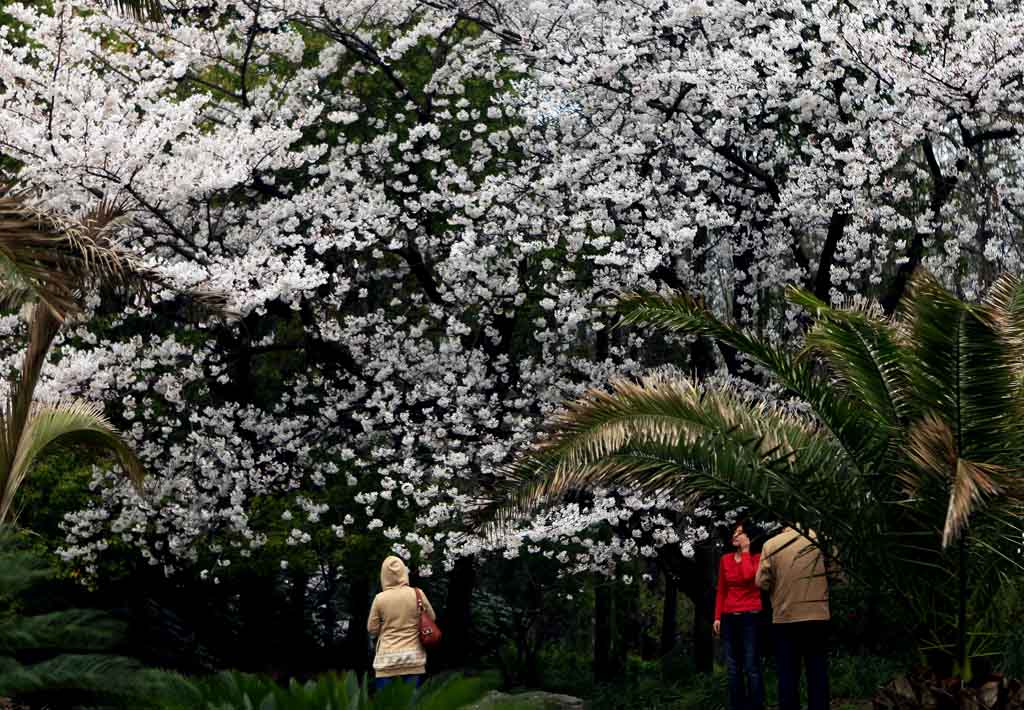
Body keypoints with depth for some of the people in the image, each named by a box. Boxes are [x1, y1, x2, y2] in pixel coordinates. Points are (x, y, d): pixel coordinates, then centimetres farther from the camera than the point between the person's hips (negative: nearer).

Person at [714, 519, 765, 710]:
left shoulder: (756, 557, -1)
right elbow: (721, 590, 13)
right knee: (732, 668, 5)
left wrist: (745, 550, -11)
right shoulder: (725, 559, 11)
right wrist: (717, 617, 6)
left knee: (751, 667, -9)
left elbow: (748, 575, -21)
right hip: (729, 618, 5)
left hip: (750, 617, -5)